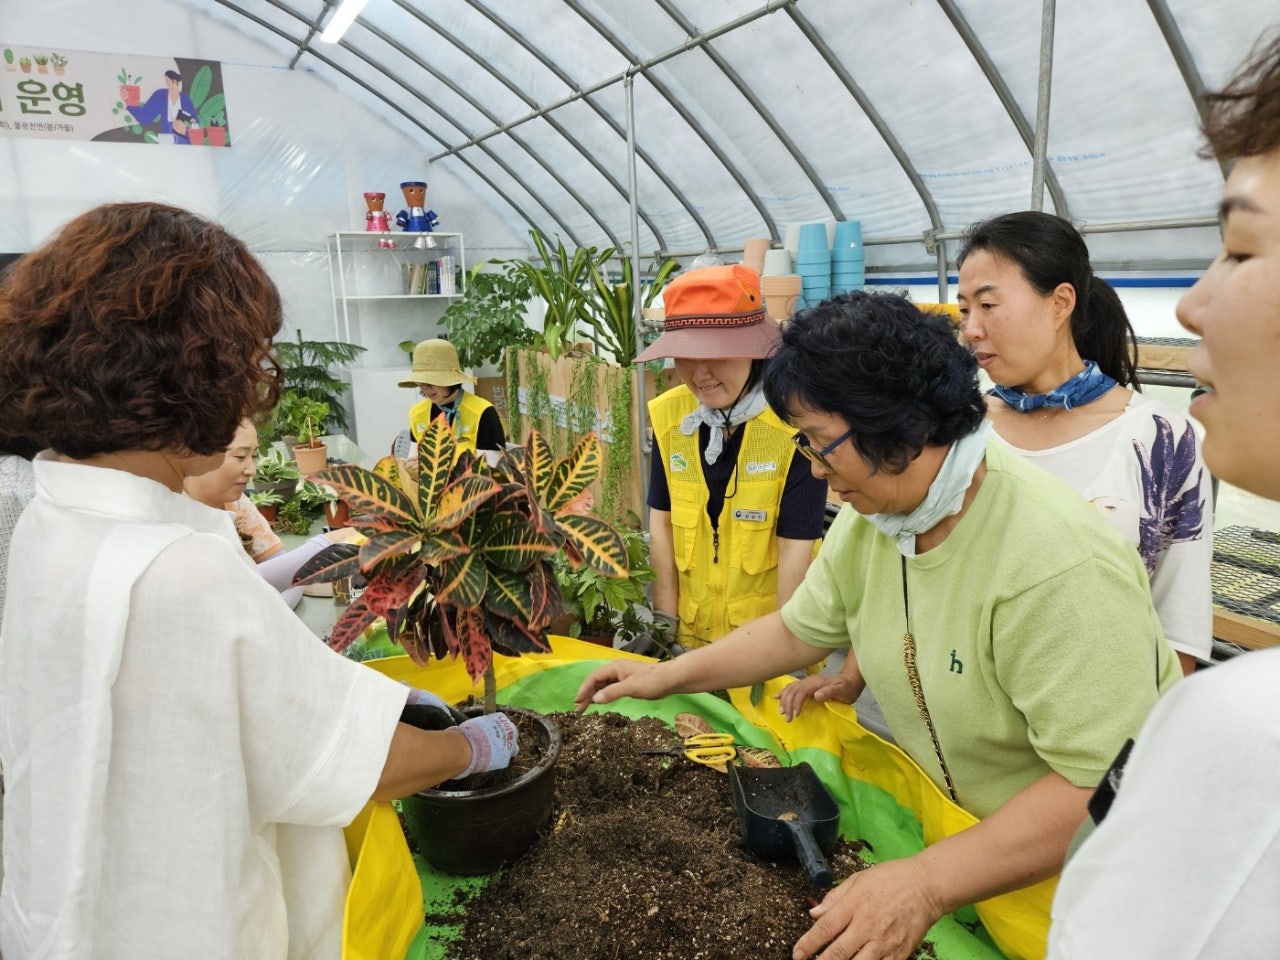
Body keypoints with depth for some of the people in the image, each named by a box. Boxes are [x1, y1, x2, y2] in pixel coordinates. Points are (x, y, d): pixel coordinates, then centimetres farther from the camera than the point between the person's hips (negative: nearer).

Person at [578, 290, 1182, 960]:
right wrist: (667, 675, 3)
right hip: (952, 821, 6)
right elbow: (800, 628, 5)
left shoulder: (1059, 569, -32)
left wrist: (927, 884, -33)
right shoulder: (868, 519, -8)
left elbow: (1104, 787, -31)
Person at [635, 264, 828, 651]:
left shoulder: (794, 423, -20)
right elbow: (661, 520, -1)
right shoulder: (667, 414, -5)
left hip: (770, 633, -4)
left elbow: (796, 546, -17)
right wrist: (665, 621, -2)